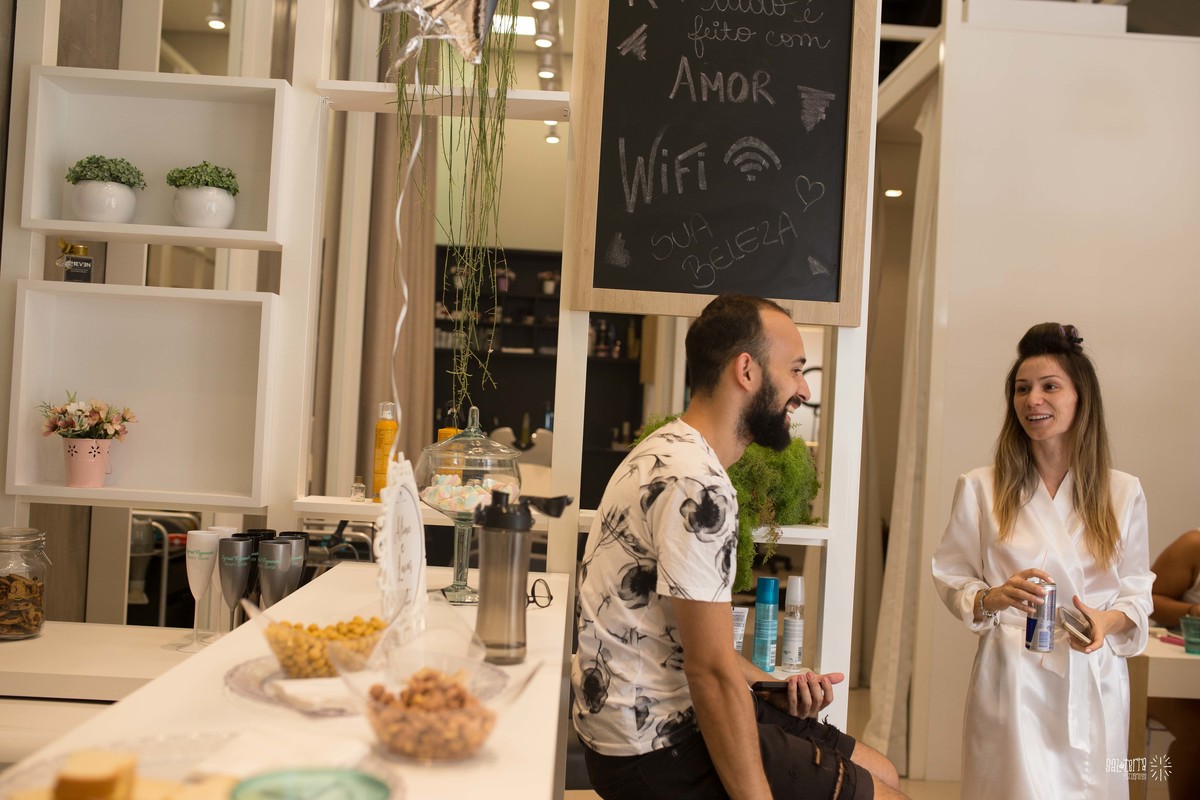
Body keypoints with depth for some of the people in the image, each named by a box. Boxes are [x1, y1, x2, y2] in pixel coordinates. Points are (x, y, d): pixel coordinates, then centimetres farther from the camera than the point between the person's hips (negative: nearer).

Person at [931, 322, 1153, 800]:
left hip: (1093, 682, 2)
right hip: (1011, 677, -2)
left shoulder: (1123, 492, 2)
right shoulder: (981, 488, -2)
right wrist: (993, 597, -18)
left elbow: (1137, 591, 7)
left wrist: (1109, 620, -13)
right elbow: (951, 579, 2)